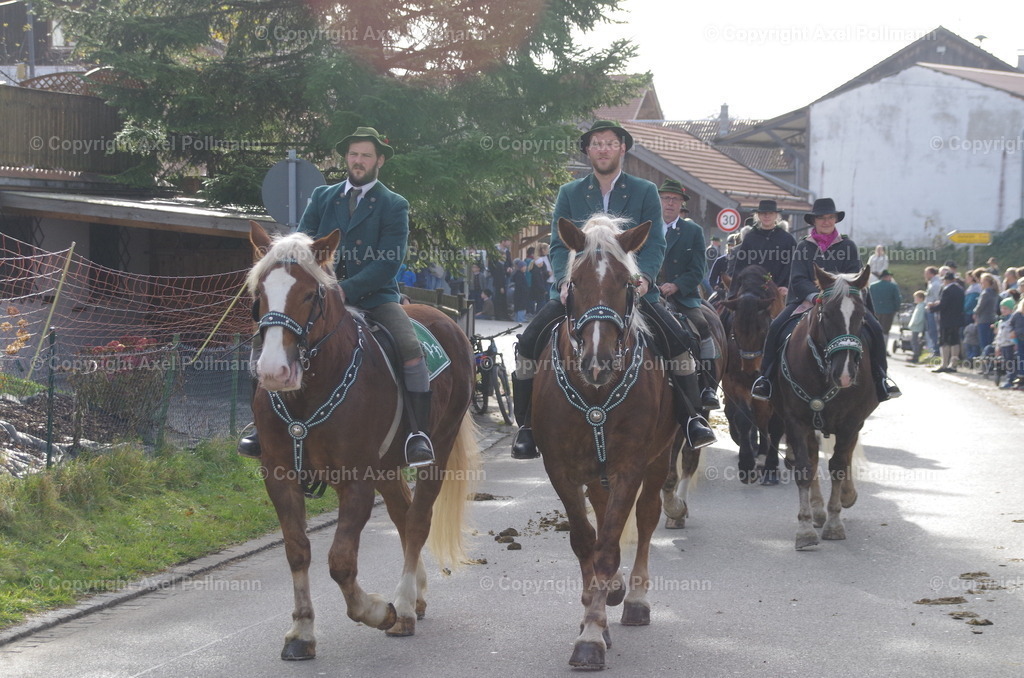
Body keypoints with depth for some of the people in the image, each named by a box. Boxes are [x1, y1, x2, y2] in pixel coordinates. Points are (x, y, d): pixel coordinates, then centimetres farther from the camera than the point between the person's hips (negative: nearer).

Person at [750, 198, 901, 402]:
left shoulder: (848, 246, 8)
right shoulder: (803, 246, 6)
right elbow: (797, 280, -3)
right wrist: (816, 295, -21)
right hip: (807, 299, 0)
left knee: (874, 329, -20)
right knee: (776, 327, -24)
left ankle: (880, 377, -1)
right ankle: (766, 377, -10)